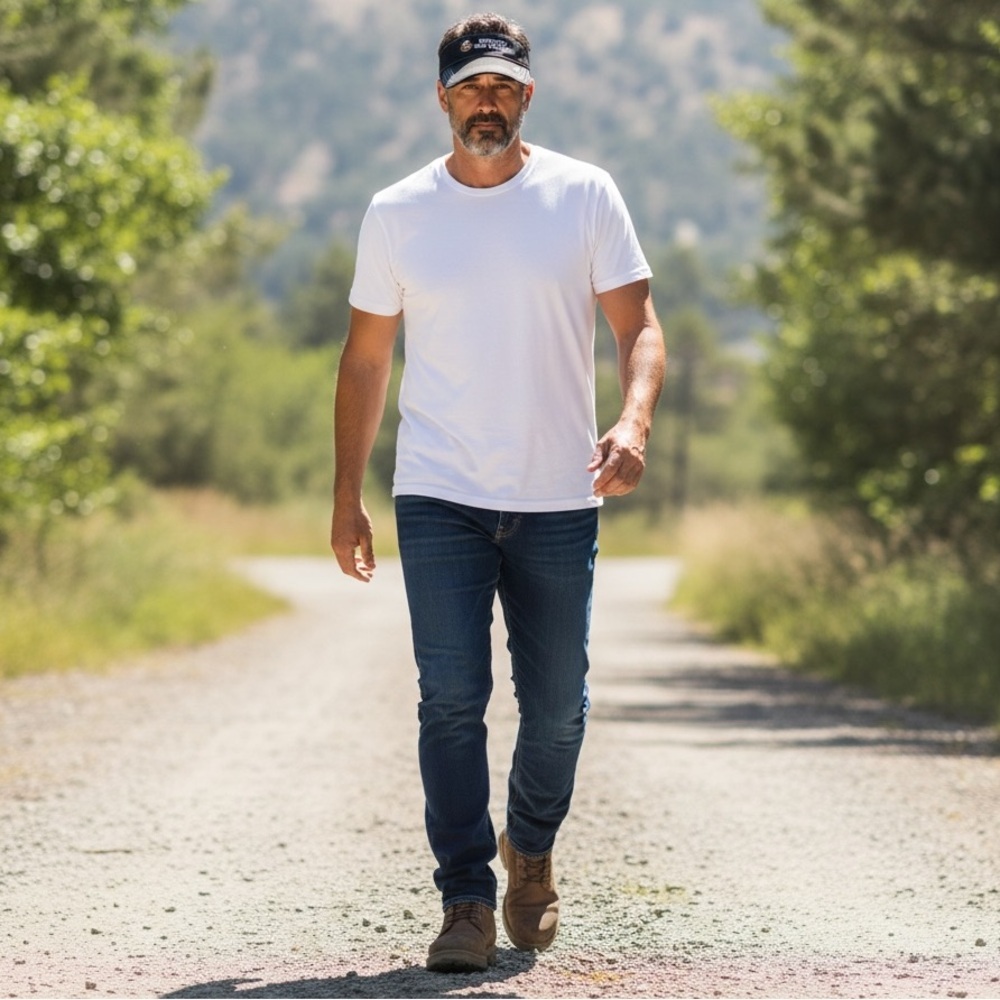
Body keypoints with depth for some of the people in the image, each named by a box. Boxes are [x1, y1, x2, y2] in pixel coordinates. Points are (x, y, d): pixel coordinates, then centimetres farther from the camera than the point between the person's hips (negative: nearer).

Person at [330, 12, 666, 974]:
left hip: (559, 499, 0)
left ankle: (530, 851, 33)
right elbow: (365, 360, 10)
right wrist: (347, 498, 6)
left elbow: (639, 326, -2)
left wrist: (633, 423, -22)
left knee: (557, 706, 6)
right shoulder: (397, 214, 4)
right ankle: (466, 902, -4)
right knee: (452, 698, -10)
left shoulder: (585, 197, 1)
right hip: (439, 497, 0)